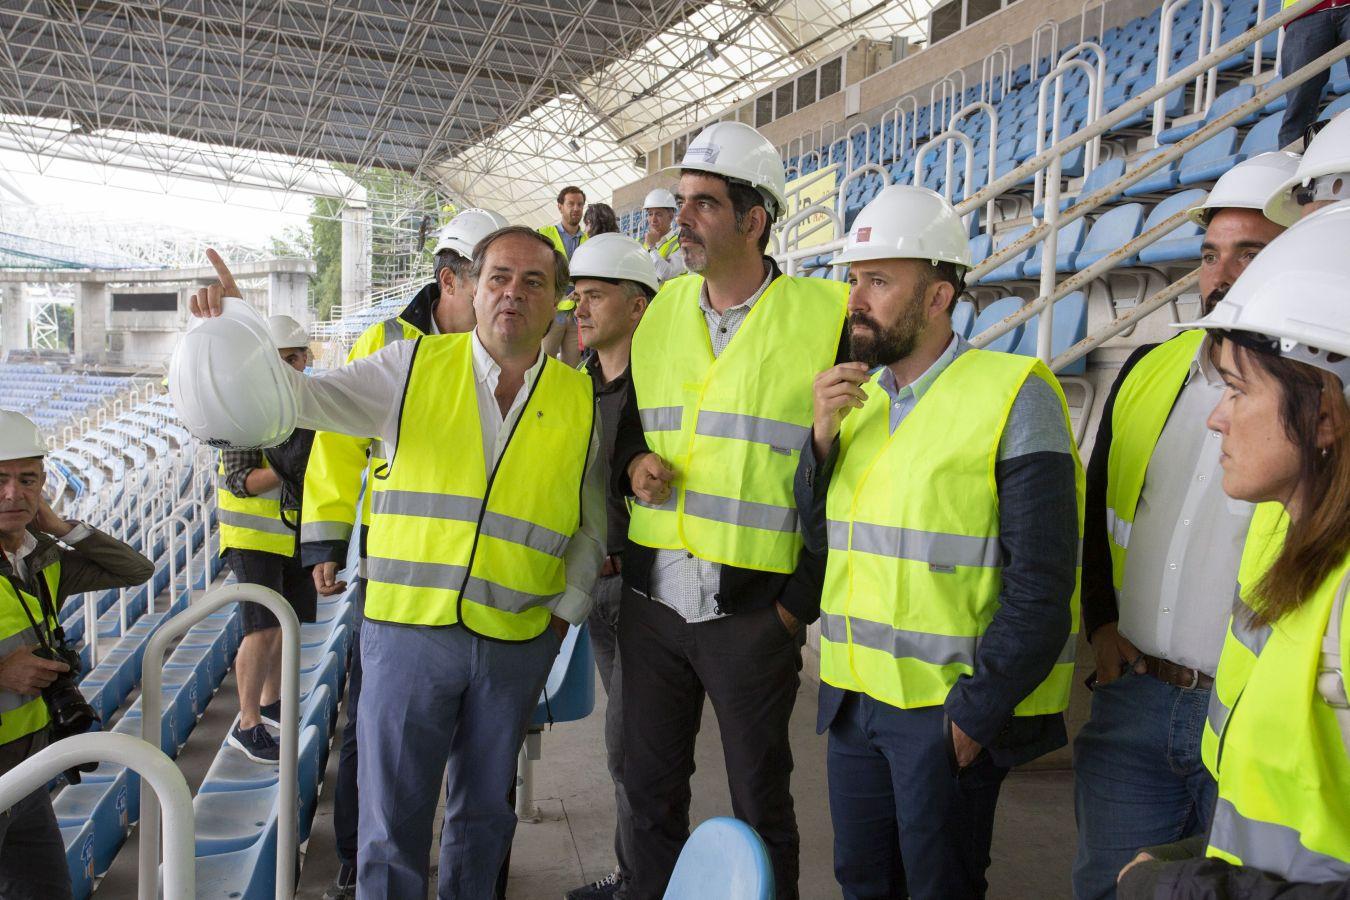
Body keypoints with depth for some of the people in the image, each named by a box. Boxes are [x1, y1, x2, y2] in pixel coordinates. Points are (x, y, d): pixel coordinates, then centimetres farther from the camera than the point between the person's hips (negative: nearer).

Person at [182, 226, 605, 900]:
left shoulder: (583, 401, 3)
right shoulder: (414, 367, 0)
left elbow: (593, 524, 11)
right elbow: (300, 396, -4)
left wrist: (565, 610, 6)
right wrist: (234, 331, -19)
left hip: (517, 643, 2)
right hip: (409, 626, -1)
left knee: (485, 811, 19)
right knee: (393, 821, 7)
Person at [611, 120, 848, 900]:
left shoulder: (826, 317, -8)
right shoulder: (661, 310, 8)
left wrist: (803, 599, -9)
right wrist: (633, 461, -3)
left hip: (754, 611, -4)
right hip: (651, 599, 5)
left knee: (760, 800, 12)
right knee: (651, 785, 18)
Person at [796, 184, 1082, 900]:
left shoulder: (1014, 393, -13)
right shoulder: (856, 393, 8)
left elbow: (1040, 581, -15)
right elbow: (821, 535, 8)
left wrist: (976, 710, -15)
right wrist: (823, 434, -7)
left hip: (951, 707, -6)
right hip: (854, 695, 6)